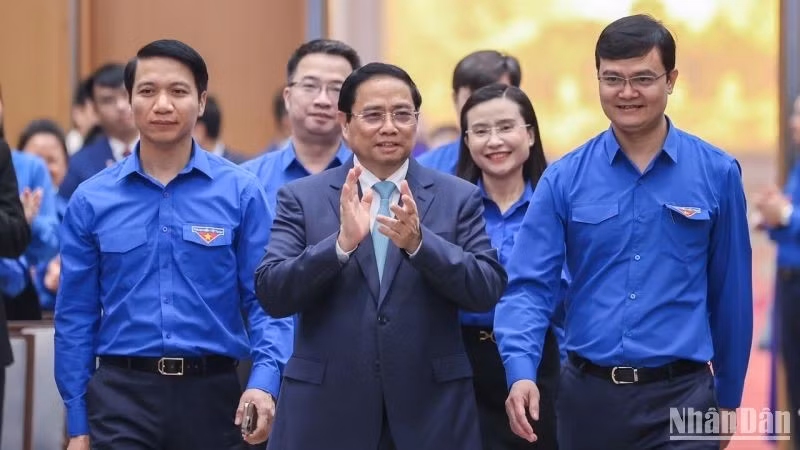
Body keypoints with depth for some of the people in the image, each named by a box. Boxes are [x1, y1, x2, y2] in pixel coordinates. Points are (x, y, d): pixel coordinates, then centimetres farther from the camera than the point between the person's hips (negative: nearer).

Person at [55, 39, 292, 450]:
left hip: (213, 393, 0)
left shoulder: (240, 192, 0)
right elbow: (75, 318, 6)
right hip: (122, 396, 0)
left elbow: (264, 298, -2)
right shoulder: (92, 200, 3)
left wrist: (264, 381, -18)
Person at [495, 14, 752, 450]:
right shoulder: (564, 179, 1)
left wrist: (727, 397, 11)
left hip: (680, 397, -2)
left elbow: (731, 293, 6)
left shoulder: (716, 173, 0)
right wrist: (521, 373, -20)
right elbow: (529, 286, -4)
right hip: (587, 395, 2)